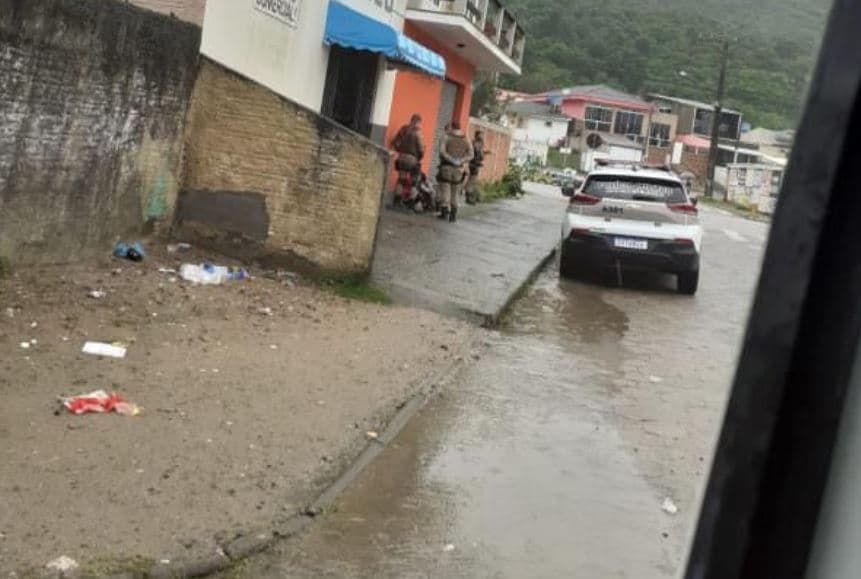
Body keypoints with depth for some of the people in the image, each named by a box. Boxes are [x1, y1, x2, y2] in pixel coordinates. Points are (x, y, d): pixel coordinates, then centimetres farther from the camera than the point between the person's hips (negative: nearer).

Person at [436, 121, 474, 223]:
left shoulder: (446, 137, -1)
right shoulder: (466, 140, 8)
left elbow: (442, 151, -14)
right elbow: (471, 155, -2)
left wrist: (451, 160, -14)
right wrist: (460, 161, -11)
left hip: (446, 167, -3)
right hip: (459, 169, 3)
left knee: (444, 190, 4)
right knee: (454, 193, 12)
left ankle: (445, 211, -8)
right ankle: (453, 214, 8)